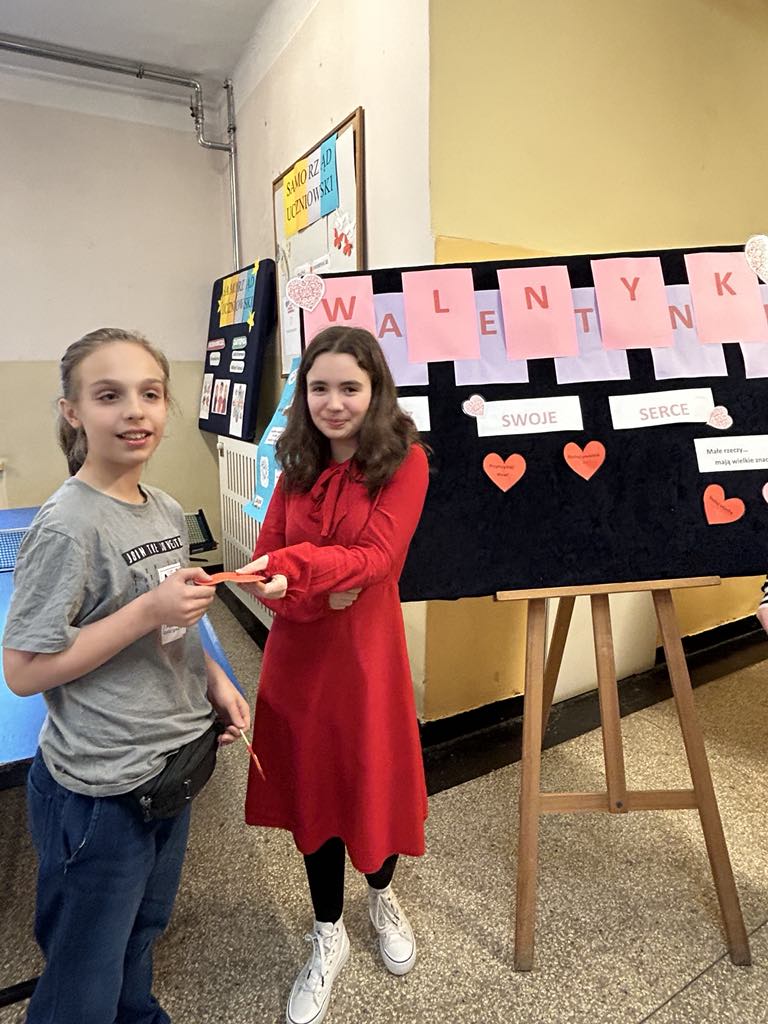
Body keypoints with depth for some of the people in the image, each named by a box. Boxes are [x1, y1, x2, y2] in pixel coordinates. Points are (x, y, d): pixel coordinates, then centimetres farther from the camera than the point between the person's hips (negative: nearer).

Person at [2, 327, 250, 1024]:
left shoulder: (166, 510, 0)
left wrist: (213, 681, -1)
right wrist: (147, 611, -26)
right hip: (99, 790, -7)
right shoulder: (67, 527, -22)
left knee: (142, 933, 29)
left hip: (173, 761, 7)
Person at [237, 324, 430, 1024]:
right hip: (298, 650, 4)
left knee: (374, 779, 13)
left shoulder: (404, 460, -9)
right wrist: (308, 596, -18)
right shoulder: (299, 465, 5)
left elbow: (378, 555, -22)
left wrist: (294, 566, -37)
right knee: (310, 782, 15)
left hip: (366, 649, -3)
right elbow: (267, 555, 2)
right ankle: (329, 938, 40)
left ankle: (382, 895, 48)